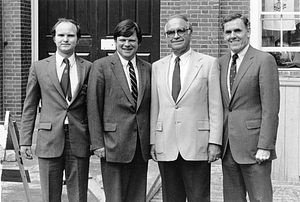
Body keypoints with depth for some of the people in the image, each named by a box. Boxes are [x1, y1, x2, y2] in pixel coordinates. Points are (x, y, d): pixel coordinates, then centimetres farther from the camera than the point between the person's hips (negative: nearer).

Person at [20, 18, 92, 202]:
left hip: (79, 142, 0)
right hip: (49, 140, 0)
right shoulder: (39, 67, 5)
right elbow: (30, 107, 7)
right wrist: (25, 140, 2)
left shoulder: (88, 68, 4)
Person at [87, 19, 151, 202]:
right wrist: (97, 143, -9)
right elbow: (93, 108, -4)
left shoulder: (148, 69, 10)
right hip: (114, 144, -4)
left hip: (141, 146, 4)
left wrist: (153, 142, 8)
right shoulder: (101, 66, -2)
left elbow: (150, 107, 12)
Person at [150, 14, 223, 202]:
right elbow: (154, 107, 12)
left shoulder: (209, 63, 2)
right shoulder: (157, 67, 12)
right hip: (166, 147, 3)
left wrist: (215, 142, -7)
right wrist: (152, 141, 6)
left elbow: (215, 106, -1)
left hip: (197, 146, -3)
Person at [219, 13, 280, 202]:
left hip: (253, 146, -6)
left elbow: (270, 108, -11)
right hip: (228, 147, 6)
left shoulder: (264, 60, -6)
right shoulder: (222, 62, 13)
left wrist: (265, 146, -15)